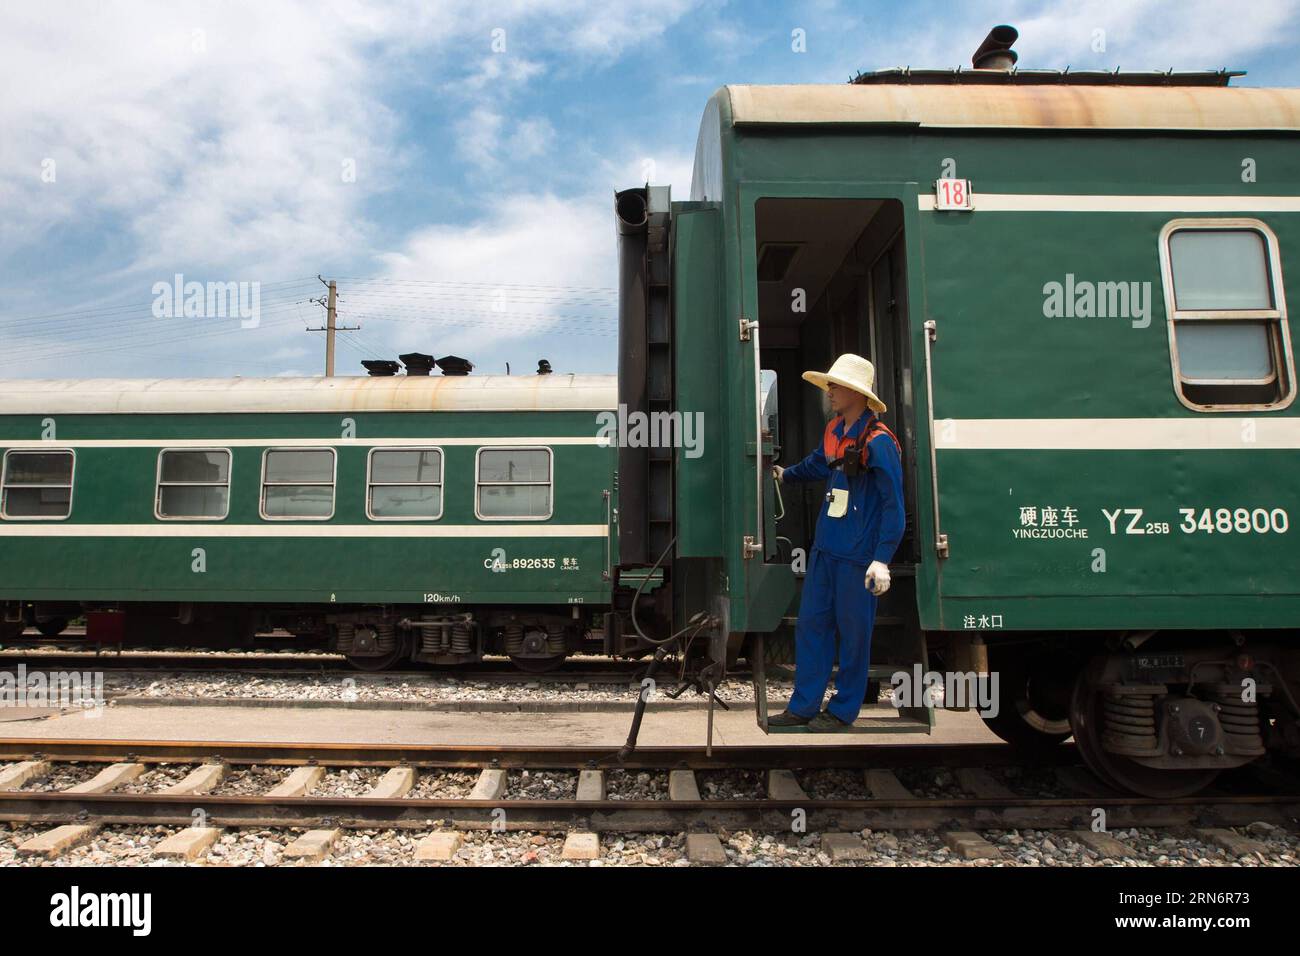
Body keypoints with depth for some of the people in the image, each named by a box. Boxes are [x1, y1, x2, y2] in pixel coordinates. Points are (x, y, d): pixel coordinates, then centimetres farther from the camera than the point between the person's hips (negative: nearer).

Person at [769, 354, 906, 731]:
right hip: (825, 548, 8)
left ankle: (843, 710, 19)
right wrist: (786, 474, 47)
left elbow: (894, 505, -17)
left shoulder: (878, 442, -16)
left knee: (853, 632, 5)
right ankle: (804, 705, 21)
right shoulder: (834, 431, 8)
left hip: (857, 557, -8)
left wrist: (882, 559, -21)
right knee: (810, 624, 11)